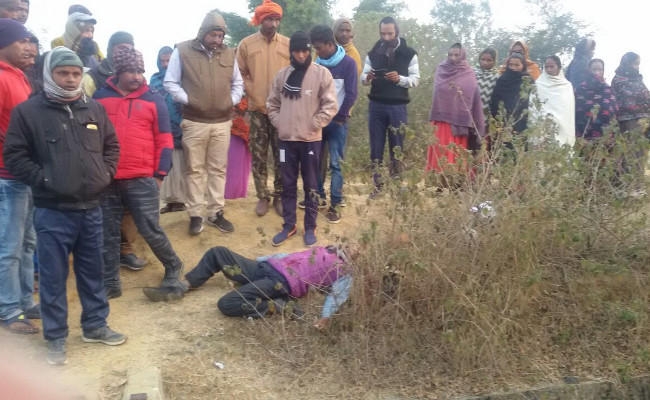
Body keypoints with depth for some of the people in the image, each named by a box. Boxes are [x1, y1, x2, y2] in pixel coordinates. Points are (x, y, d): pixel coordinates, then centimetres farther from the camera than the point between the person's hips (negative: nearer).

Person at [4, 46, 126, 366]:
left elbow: (111, 145, 17)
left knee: (93, 272, 16)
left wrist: (106, 172, 2)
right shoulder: (28, 111, -6)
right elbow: (14, 156, -6)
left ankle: (95, 325, 32)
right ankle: (55, 338, 20)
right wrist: (44, 179, -13)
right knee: (53, 277, 6)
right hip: (52, 212, -4)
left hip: (90, 208, 5)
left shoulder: (94, 109, 7)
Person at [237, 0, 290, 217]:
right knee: (259, 156, 5)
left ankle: (279, 196, 17)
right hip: (257, 109, 0)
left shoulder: (288, 44, 2)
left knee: (281, 156, 5)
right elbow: (241, 75, 4)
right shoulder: (246, 44, 1)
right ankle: (262, 197, 16)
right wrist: (256, 98, -3)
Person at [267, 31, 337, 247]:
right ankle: (288, 226, 22)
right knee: (288, 185, 11)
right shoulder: (282, 74, 6)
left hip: (310, 139, -3)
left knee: (311, 186, 7)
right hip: (286, 139, 3)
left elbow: (330, 105, -7)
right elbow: (272, 103, 14)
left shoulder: (322, 73, -5)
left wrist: (314, 125, -10)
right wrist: (278, 122, 1)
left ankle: (310, 227, 18)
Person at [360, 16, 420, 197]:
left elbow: (415, 79, -2)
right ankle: (377, 185, 14)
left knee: (397, 148, 5)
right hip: (376, 105, 2)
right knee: (376, 148, 5)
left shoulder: (409, 53, 1)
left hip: (398, 106, -2)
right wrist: (367, 77, -18)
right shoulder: (373, 53, 7)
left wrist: (400, 79, -21)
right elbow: (363, 78, 6)